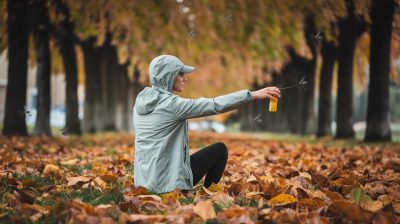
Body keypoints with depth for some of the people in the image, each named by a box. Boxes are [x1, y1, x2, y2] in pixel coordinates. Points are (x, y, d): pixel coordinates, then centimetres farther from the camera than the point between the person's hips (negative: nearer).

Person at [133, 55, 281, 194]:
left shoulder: (141, 100, 7)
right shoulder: (171, 104, -17)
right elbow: (215, 105, -20)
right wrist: (253, 95, -18)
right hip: (166, 182, -8)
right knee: (220, 149, 9)